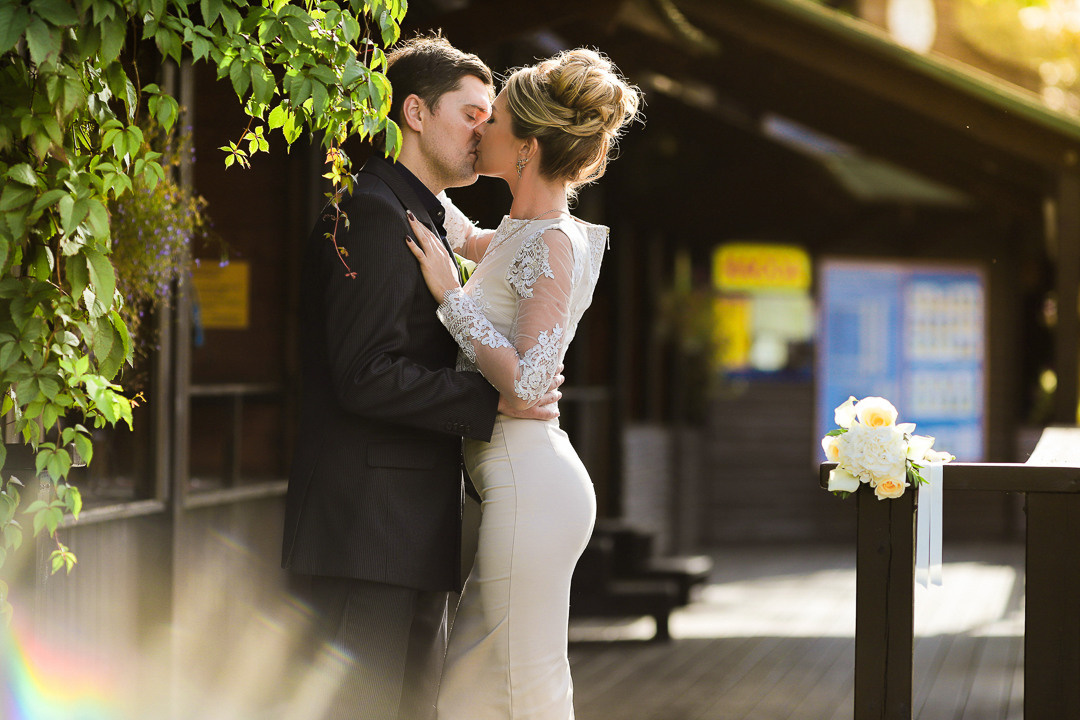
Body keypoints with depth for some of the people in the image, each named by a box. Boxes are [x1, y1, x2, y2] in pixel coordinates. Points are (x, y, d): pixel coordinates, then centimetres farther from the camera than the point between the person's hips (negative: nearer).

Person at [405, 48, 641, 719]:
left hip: (529, 484, -10)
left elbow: (525, 380, -22)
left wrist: (451, 294, -16)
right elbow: (470, 241, 38)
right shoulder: (520, 232, 13)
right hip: (519, 482, 10)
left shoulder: (554, 244, -14)